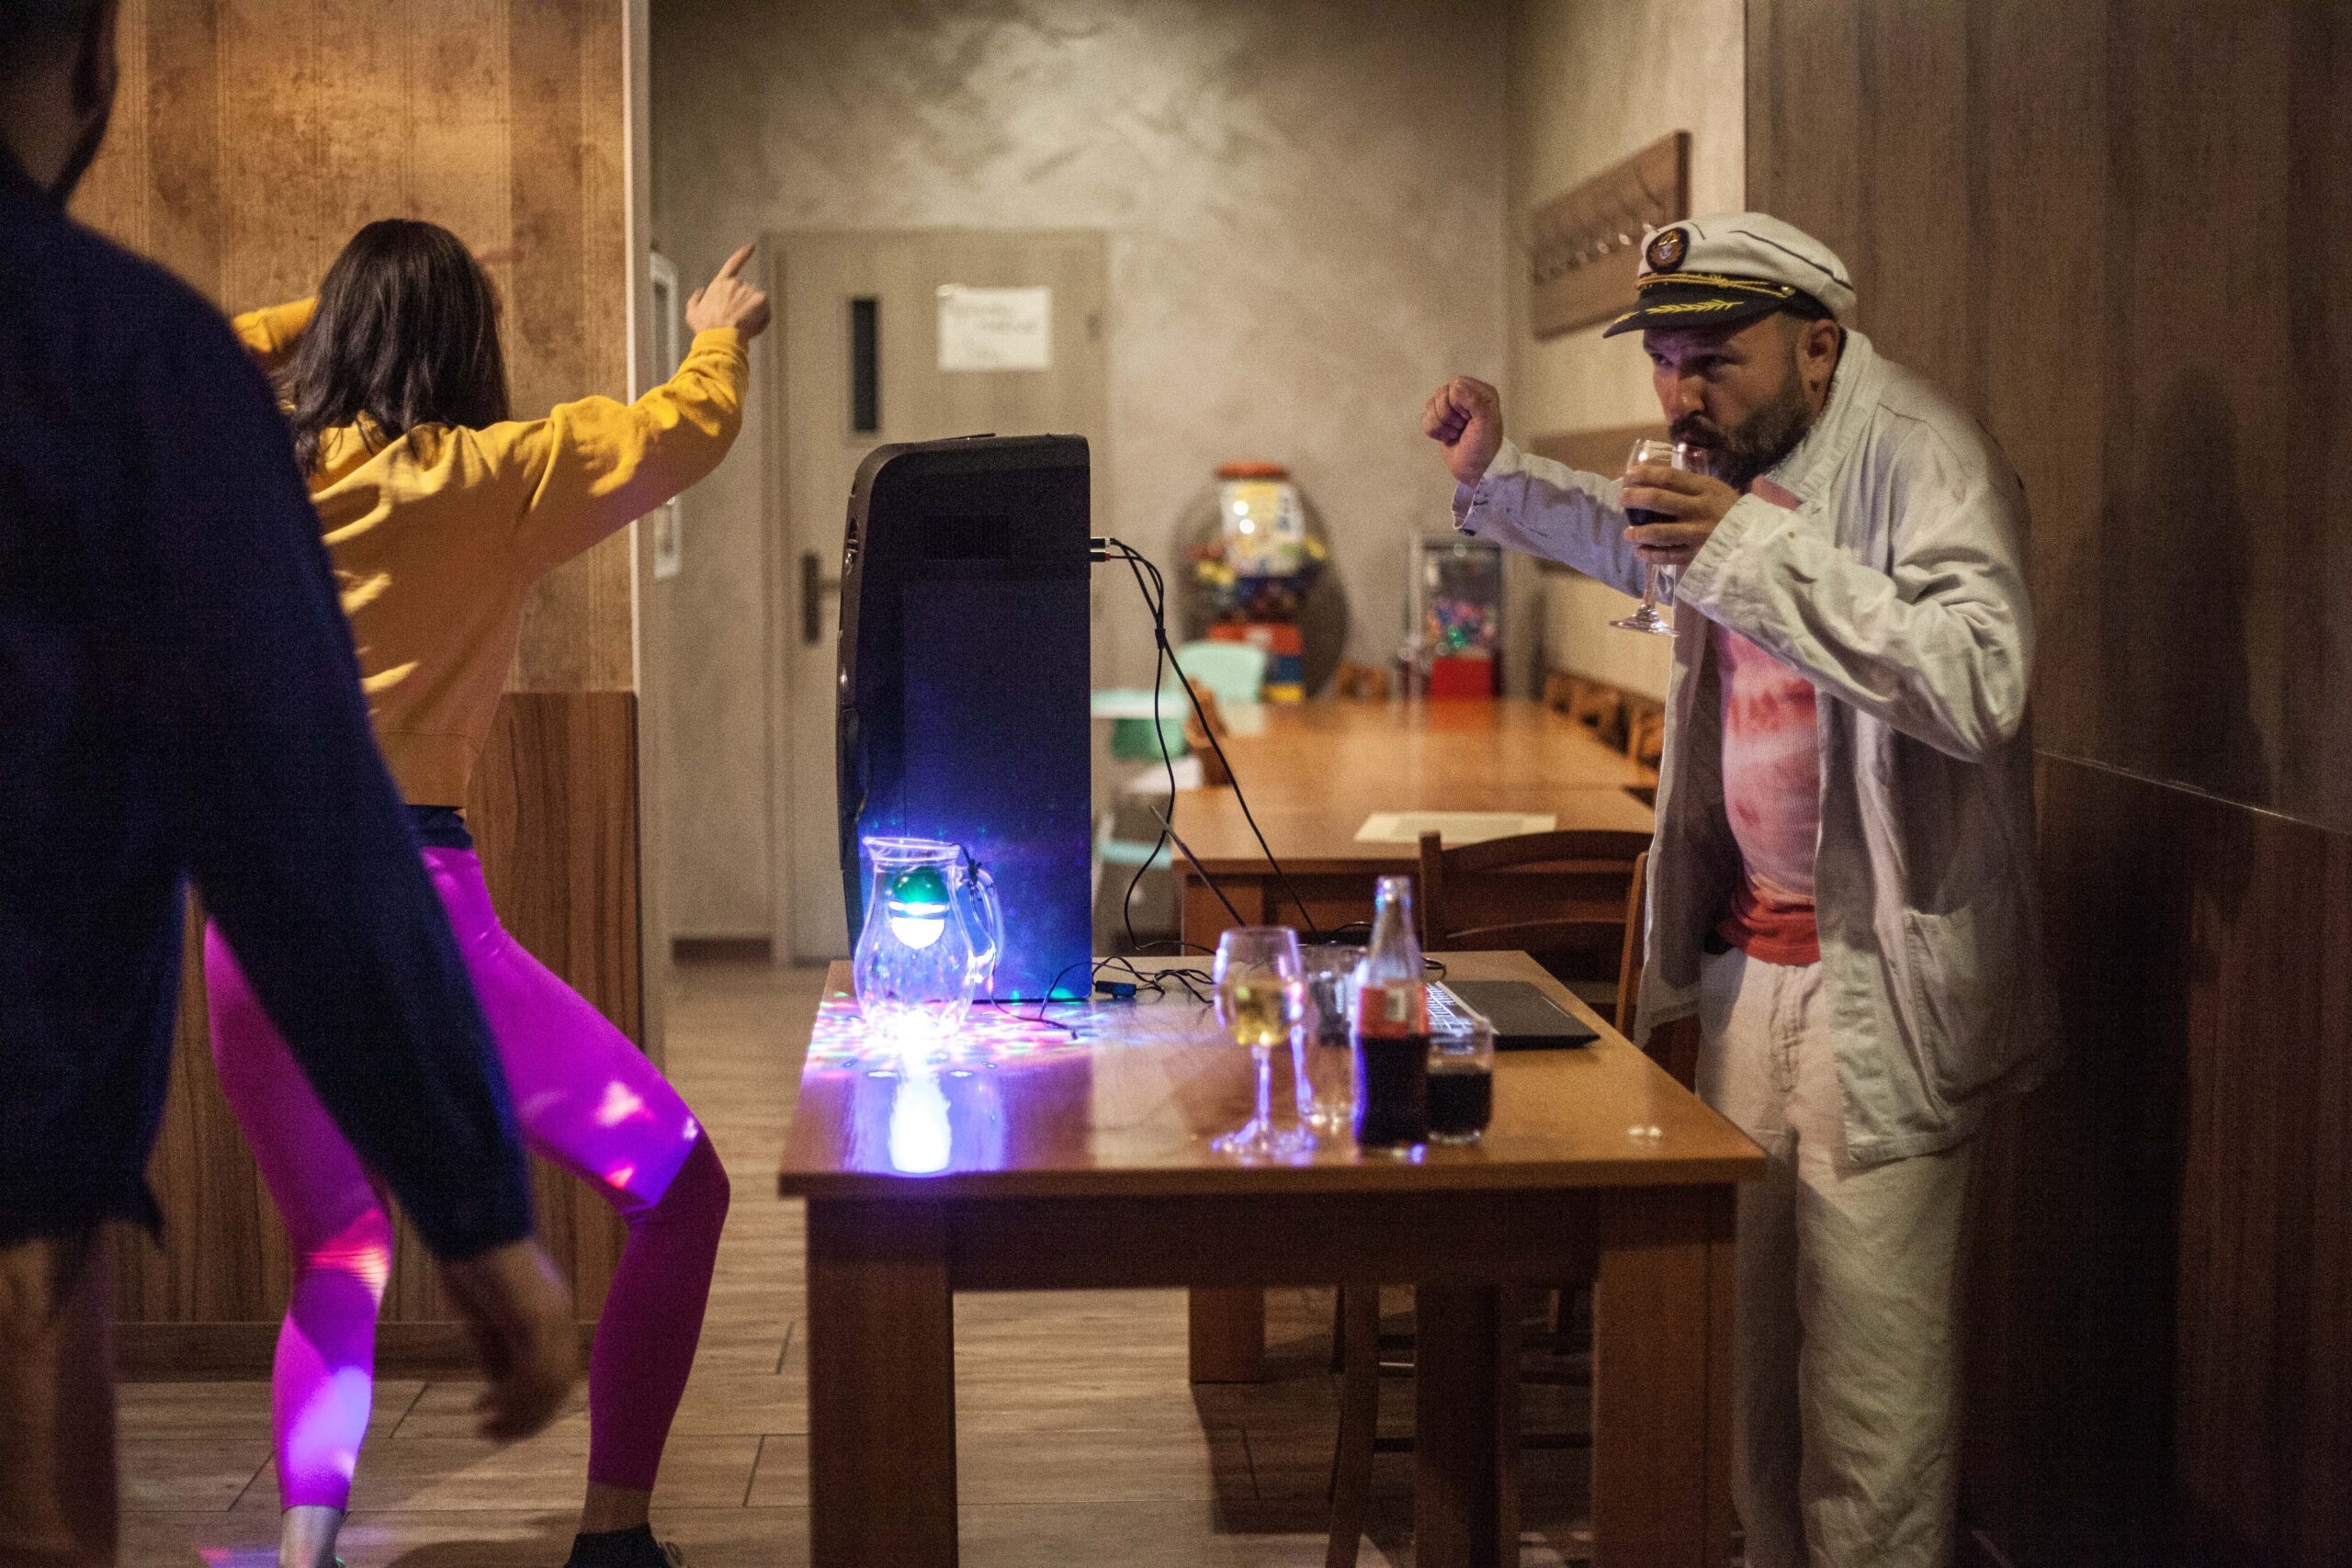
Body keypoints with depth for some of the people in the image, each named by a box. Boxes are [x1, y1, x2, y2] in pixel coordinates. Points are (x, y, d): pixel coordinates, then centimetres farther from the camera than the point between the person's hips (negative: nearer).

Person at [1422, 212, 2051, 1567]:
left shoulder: (1921, 455, -15)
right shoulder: (1746, 462, 12)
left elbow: (1981, 684, -31)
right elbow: (1639, 546, 37)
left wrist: (1761, 556, -33)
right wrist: (1496, 472, 24)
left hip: (1879, 977, -8)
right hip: (1750, 953, 8)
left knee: (1869, 1363, -5)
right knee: (1754, 1337, 13)